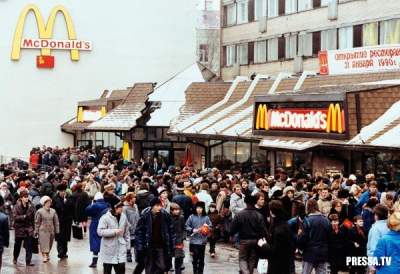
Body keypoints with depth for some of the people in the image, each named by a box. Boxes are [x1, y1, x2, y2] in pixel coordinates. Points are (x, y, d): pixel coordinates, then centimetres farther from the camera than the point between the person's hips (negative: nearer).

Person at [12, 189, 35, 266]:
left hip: (29, 228, 1)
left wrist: (33, 227, 0)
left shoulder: (30, 206, -1)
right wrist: (23, 217, -27)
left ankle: (28, 261, -2)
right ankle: (15, 258, 38)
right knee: (17, 244, 15)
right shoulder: (17, 206, -8)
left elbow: (33, 217, 2)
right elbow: (15, 217, -14)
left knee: (29, 245, -5)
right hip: (19, 228, -1)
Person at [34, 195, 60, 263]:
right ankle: (44, 256, -12)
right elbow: (37, 222, -2)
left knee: (49, 245, 11)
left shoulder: (53, 211, 5)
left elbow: (56, 222, 10)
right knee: (44, 244, -9)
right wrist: (36, 232, -3)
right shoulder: (39, 212, -5)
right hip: (43, 231, -4)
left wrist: (57, 231, 7)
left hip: (51, 231, 4)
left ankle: (47, 255, 25)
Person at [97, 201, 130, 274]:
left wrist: (127, 245, 12)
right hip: (108, 249, -3)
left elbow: (126, 233, 12)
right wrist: (114, 231, -21)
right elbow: (100, 231, -19)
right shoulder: (105, 217, -13)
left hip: (120, 249, 3)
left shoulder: (123, 217, 2)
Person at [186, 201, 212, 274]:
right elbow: (186, 227, 2)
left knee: (201, 259, 7)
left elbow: (210, 227, 8)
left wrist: (207, 227, -13)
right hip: (194, 241, -1)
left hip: (203, 241, 1)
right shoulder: (192, 217, -1)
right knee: (195, 257, 0)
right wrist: (192, 230, -13)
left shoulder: (206, 217, 2)